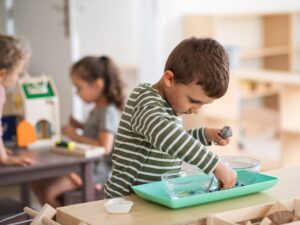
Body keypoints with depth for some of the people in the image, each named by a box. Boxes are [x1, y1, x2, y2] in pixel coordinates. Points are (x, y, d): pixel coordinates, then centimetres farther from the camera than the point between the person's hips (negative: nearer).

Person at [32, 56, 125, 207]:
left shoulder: (108, 112, -17)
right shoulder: (98, 109, 12)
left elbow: (105, 146, -26)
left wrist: (76, 136, -18)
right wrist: (79, 126, 9)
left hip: (97, 171, -10)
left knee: (49, 191, -20)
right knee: (38, 183, 3)